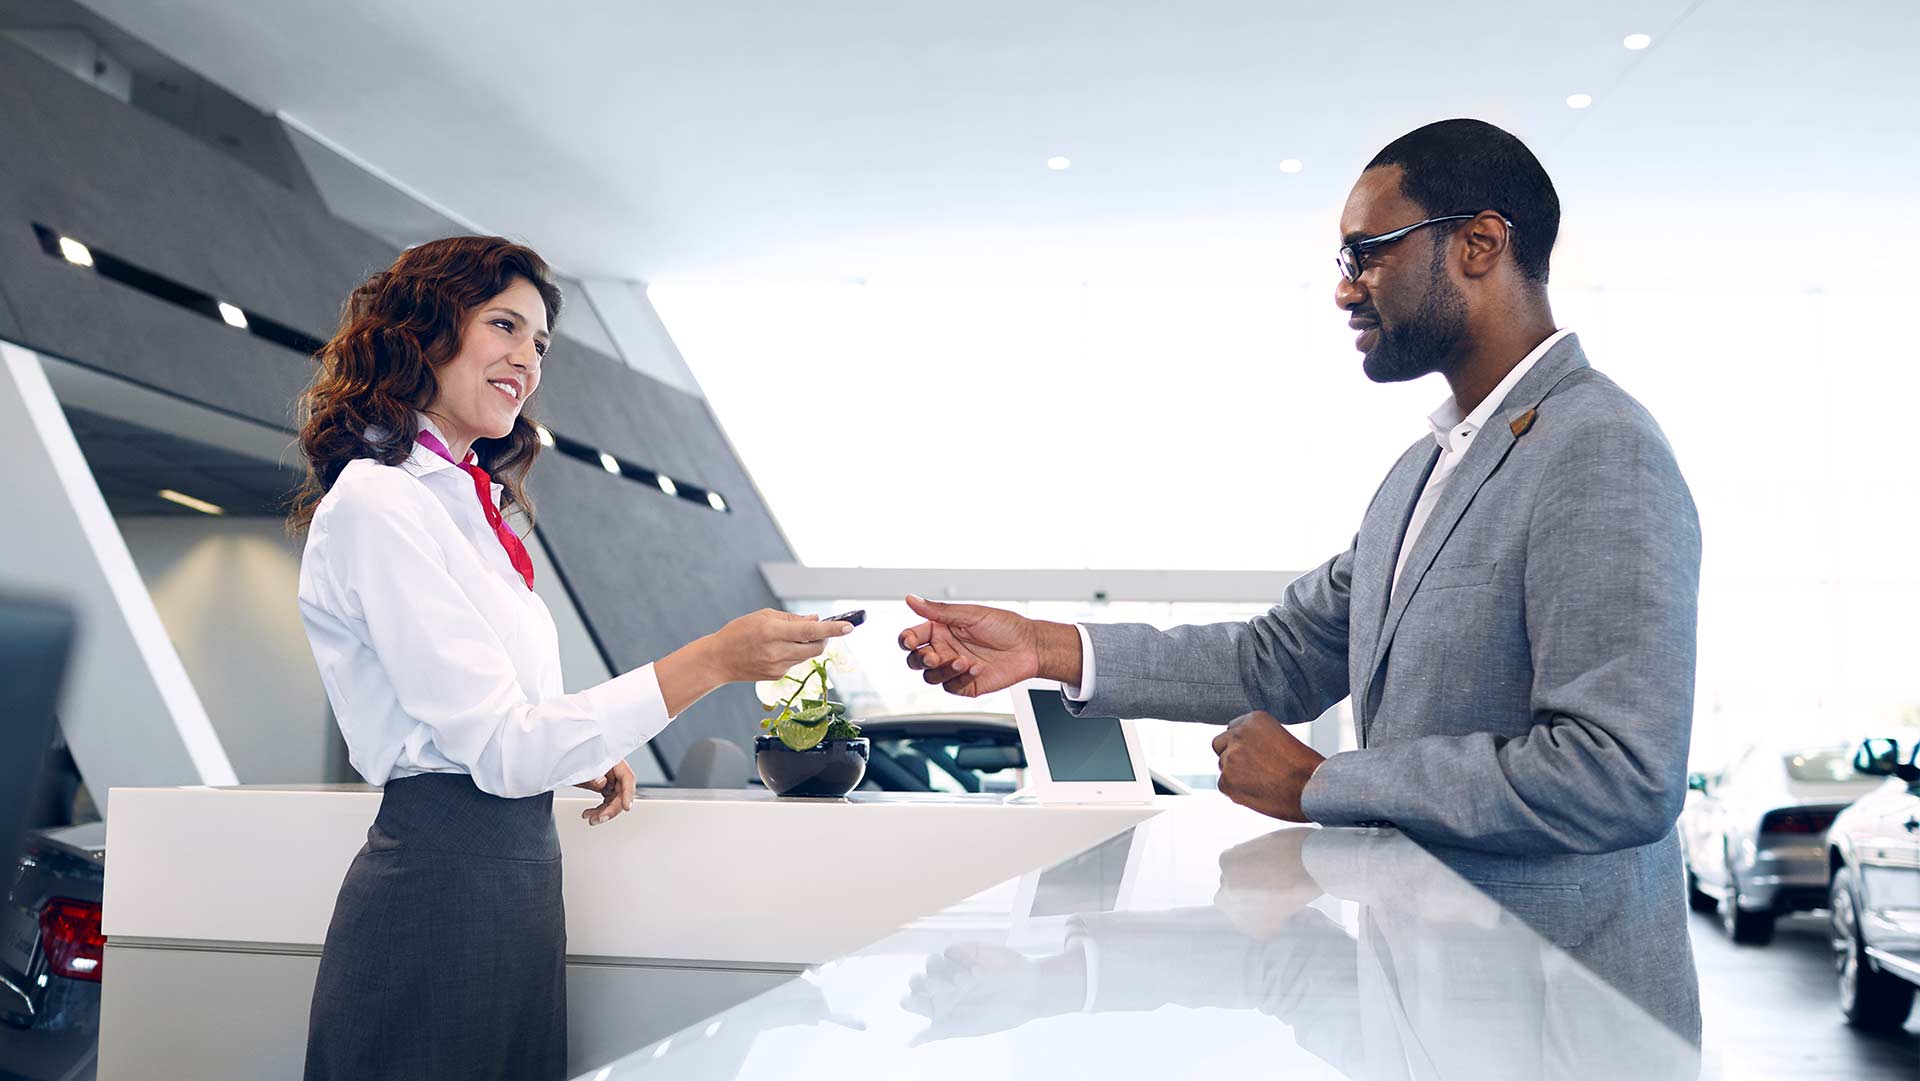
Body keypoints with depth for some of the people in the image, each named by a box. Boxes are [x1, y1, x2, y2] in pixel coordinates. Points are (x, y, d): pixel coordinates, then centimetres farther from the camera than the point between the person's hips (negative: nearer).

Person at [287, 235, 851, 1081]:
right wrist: (711, 662, -23)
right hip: (442, 878, -9)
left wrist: (577, 755, 4)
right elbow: (499, 748, -18)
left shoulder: (462, 500, 16)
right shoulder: (377, 502, -12)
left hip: (514, 869, 9)